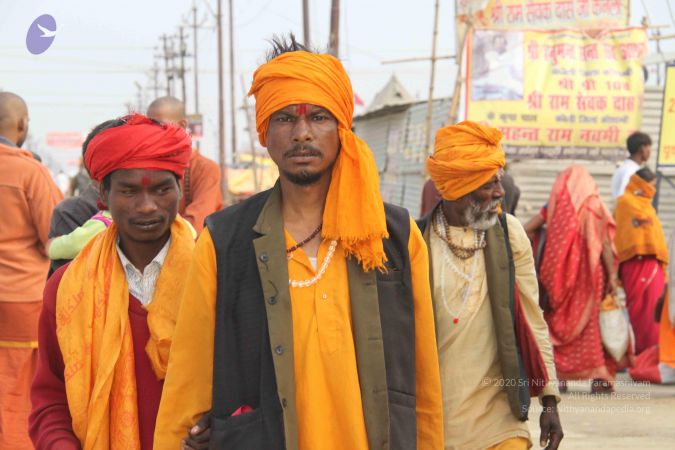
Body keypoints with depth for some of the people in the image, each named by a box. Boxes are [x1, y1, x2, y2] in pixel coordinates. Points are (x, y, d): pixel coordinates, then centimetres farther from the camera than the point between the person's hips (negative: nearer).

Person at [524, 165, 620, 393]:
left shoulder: (554, 207, 3)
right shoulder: (594, 206, -1)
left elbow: (525, 230, 0)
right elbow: (606, 245, -6)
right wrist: (612, 276, -4)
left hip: (559, 275, 1)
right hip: (589, 274, -1)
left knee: (558, 321, 10)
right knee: (590, 322, 4)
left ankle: (558, 374, 5)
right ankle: (599, 376, -1)